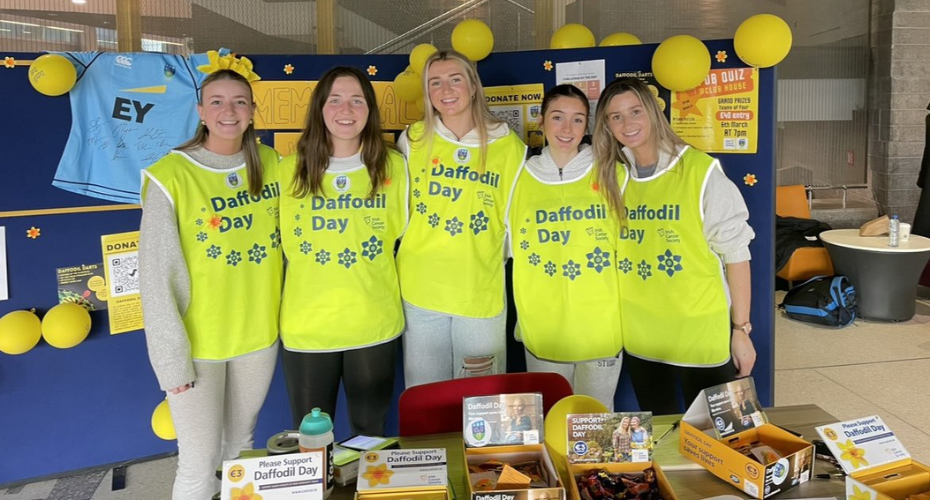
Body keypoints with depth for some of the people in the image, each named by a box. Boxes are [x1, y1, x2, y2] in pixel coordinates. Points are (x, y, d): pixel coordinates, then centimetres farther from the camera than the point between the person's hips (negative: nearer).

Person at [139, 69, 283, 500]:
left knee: (241, 444, 21)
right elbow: (156, 276, -13)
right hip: (198, 340, -4)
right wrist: (172, 357, -13)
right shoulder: (170, 176, -16)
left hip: (260, 333, 4)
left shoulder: (270, 164, -1)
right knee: (200, 465, 4)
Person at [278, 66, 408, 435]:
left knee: (371, 435, 18)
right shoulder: (291, 168, -2)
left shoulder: (392, 166, -1)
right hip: (306, 327, 0)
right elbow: (285, 245, 7)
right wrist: (317, 287, 3)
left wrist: (372, 281, 4)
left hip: (375, 325, 1)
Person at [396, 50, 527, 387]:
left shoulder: (508, 146, -1)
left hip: (482, 292, -1)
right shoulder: (413, 139, 2)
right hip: (420, 290, 1)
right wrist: (426, 251, 6)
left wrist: (488, 258, 2)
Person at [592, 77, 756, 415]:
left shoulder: (700, 171, -12)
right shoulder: (613, 175, 2)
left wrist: (741, 328, -8)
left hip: (702, 334, -4)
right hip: (639, 336, 4)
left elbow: (735, 252, -9)